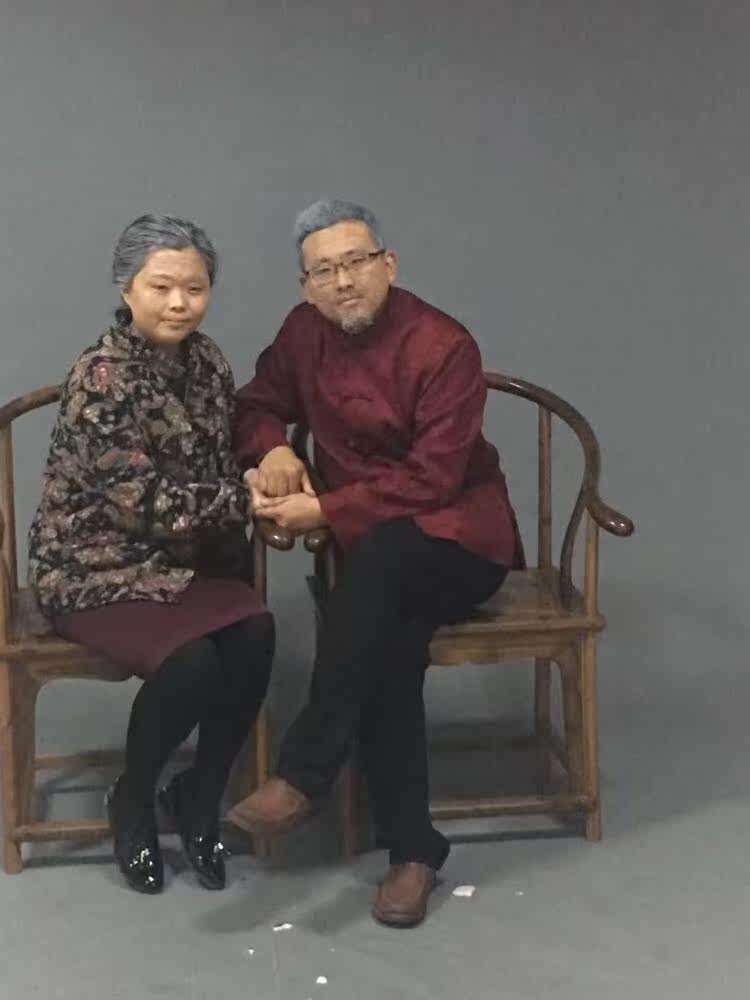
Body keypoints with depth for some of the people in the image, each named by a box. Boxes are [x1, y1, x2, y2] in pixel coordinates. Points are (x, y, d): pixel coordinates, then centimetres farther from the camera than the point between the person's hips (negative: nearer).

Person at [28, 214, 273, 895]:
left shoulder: (206, 363, 3)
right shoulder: (100, 378, -19)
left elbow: (221, 471, 12)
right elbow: (146, 504, -22)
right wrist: (250, 501, -20)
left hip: (182, 559, 6)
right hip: (95, 568, -6)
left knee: (255, 637, -23)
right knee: (193, 660, -29)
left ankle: (199, 796, 1)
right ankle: (132, 800, 2)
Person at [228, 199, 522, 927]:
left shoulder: (444, 347, -16)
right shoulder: (304, 331, 3)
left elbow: (431, 479, -20)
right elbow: (258, 403, 16)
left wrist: (324, 511, -24)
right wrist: (271, 448, -8)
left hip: (458, 536, -4)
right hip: (371, 550, 4)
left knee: (376, 559, -37)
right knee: (385, 648, -29)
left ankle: (302, 775, -33)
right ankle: (413, 848, -18)